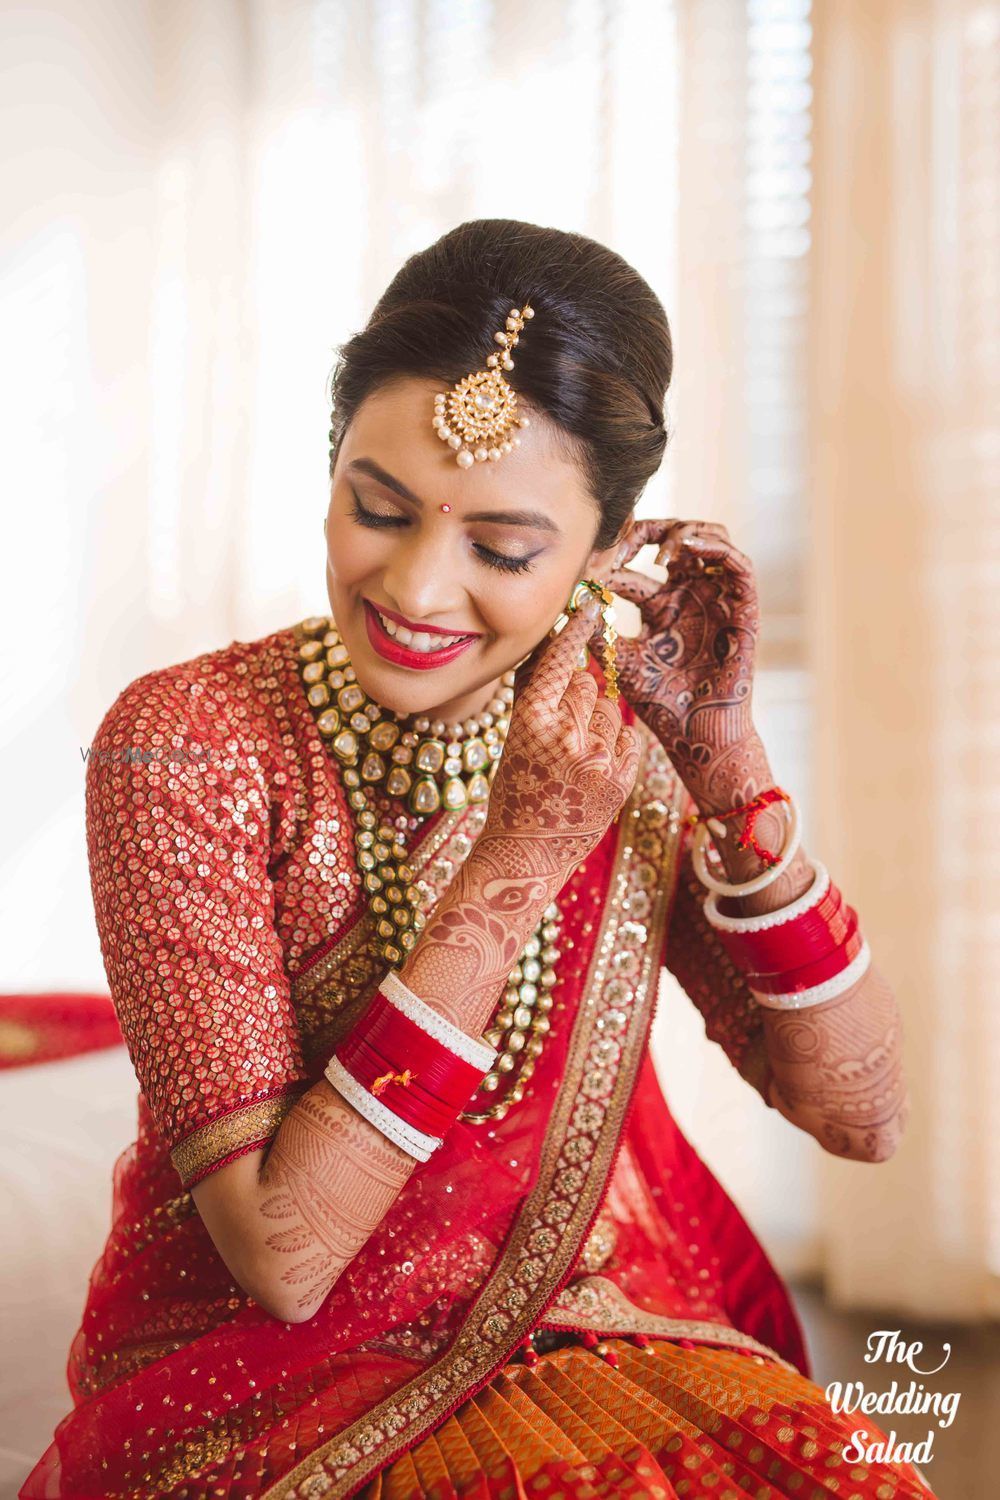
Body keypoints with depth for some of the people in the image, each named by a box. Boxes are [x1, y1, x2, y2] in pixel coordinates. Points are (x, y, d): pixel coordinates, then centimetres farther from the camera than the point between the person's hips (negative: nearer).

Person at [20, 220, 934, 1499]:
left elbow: (858, 1115, -7)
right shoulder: (184, 746, -17)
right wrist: (515, 864, -26)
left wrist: (727, 762, -17)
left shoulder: (616, 742, -5)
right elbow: (278, 1254, -21)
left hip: (581, 1332, 4)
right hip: (265, 1373, -3)